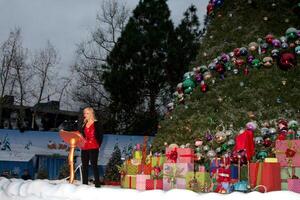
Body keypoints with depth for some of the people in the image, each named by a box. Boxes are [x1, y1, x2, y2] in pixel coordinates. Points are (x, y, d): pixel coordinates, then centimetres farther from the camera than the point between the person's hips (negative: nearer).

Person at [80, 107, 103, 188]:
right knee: (84, 166, 8)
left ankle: (97, 184, -7)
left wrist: (98, 145, -7)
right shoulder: (84, 124, 15)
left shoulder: (96, 123, -2)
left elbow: (100, 135, -4)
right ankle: (84, 184, 15)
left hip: (93, 148, -6)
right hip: (84, 148, 6)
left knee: (94, 165, -9)